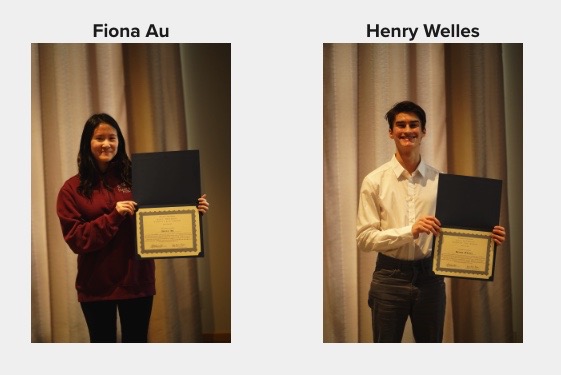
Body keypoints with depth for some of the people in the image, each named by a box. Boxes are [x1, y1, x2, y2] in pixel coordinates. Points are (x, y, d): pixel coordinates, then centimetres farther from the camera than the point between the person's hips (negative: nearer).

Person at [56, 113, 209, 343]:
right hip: (97, 284, -1)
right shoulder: (72, 189, 0)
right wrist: (114, 216, -19)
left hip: (137, 279, 1)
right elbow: (75, 239, -8)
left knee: (137, 340, 10)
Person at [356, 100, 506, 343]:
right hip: (390, 277, -2)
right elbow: (364, 238, -11)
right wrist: (410, 230, -23)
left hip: (429, 275, 3)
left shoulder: (439, 180, 3)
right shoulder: (375, 181, -6)